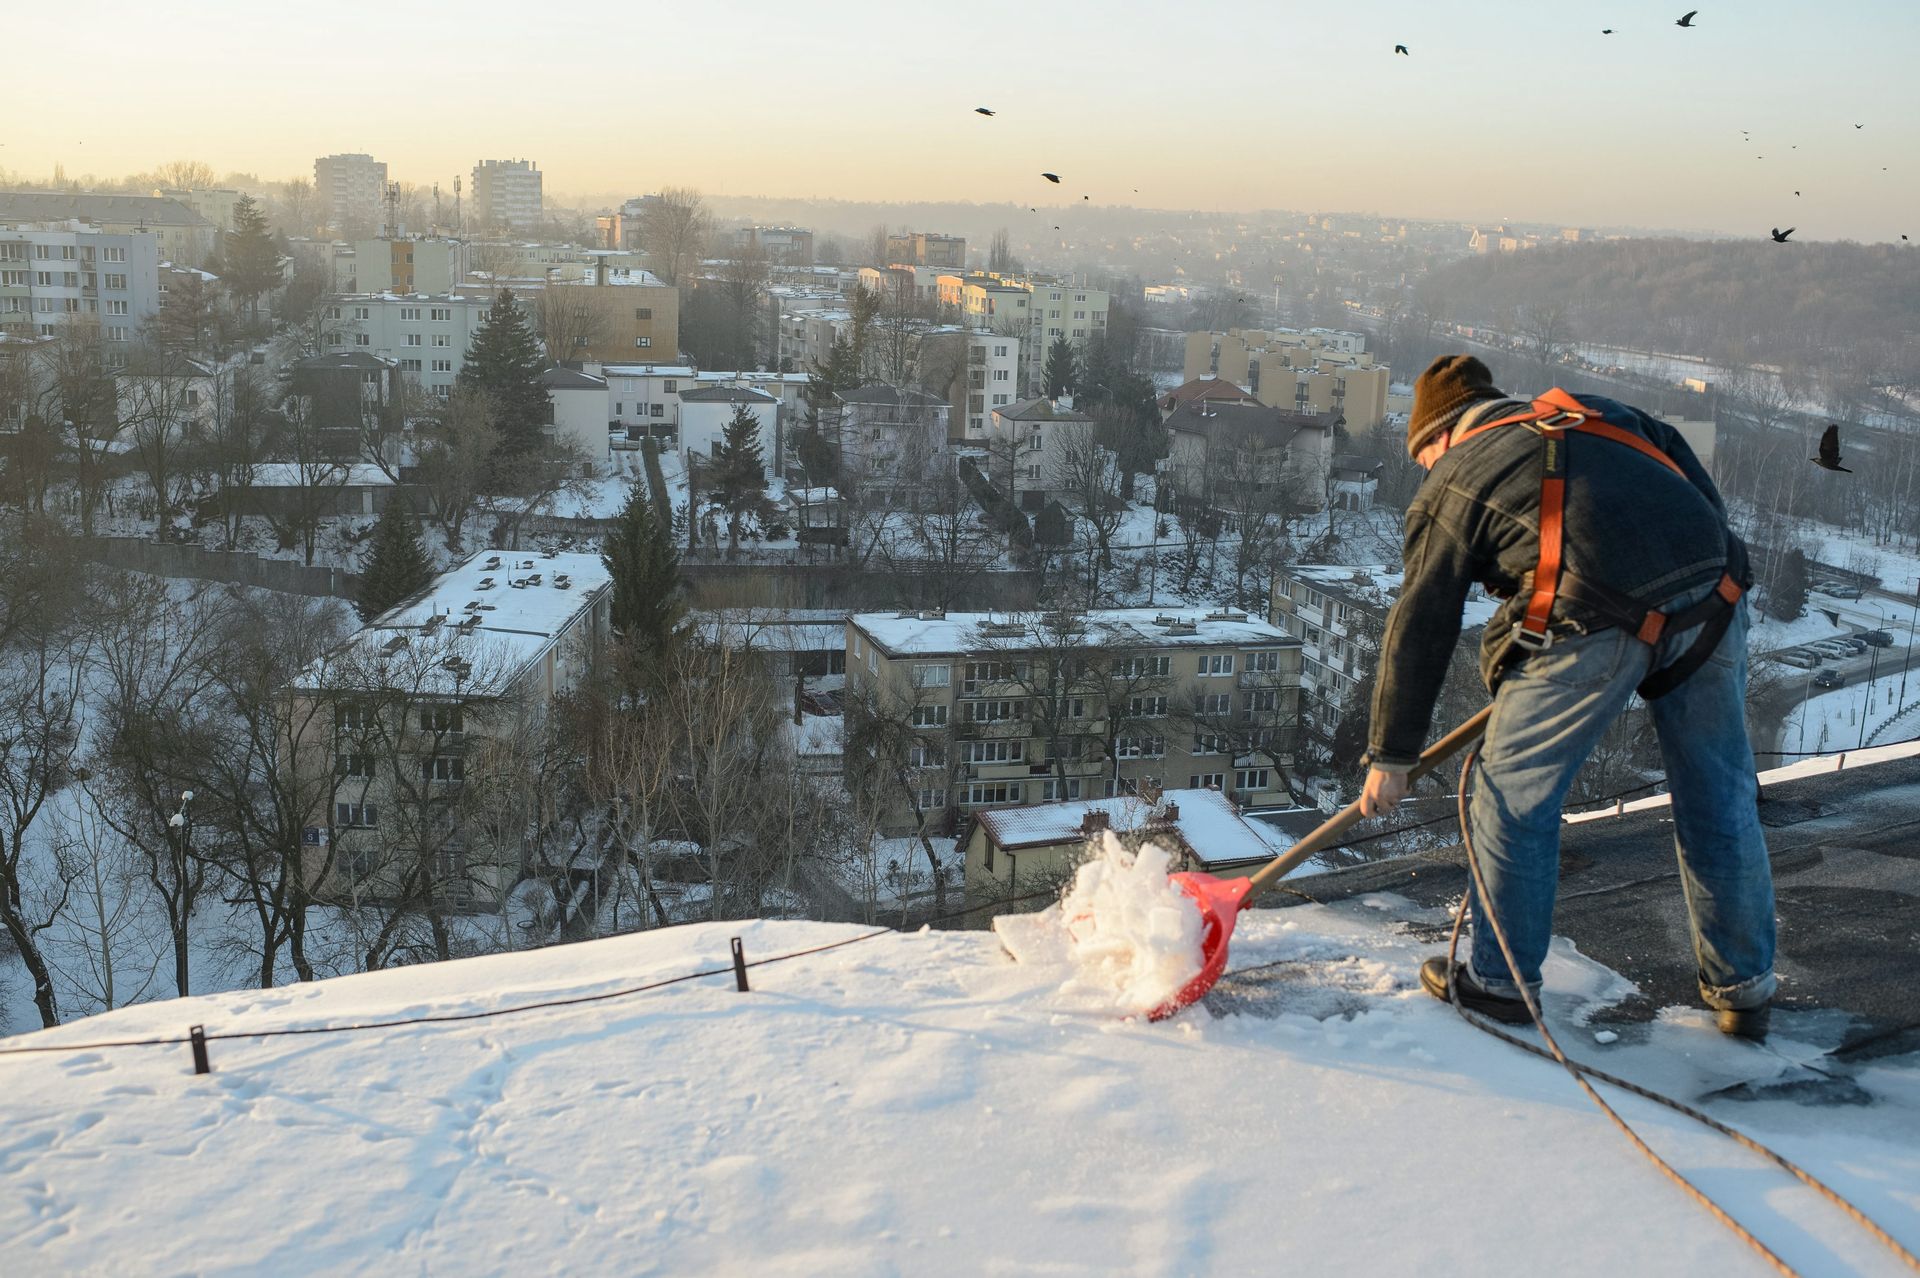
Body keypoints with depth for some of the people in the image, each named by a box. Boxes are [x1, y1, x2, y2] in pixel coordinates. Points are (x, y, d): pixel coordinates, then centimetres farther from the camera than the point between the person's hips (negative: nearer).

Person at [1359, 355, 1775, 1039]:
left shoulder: (1451, 484, 12)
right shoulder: (1605, 415, 26)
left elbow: (1419, 629, 12)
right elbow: (1706, 498, 20)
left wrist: (1390, 758, 17)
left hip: (1596, 622, -5)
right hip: (1712, 597, 6)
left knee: (1515, 792, 11)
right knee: (1719, 799, 17)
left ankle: (1499, 980, 21)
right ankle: (1744, 989, 30)